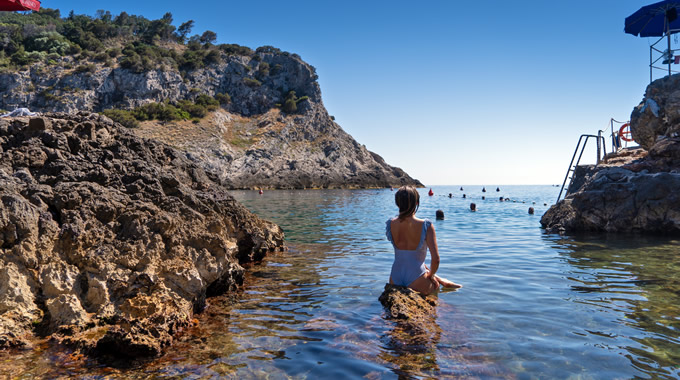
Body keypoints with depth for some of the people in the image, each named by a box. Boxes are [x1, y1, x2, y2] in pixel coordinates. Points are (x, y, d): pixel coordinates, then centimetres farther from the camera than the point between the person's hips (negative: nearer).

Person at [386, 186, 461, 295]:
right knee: (435, 283, 34)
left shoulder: (390, 224, -5)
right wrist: (430, 275, 0)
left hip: (395, 283, 4)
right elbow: (435, 259, -16)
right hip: (416, 285, -4)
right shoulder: (426, 226, -16)